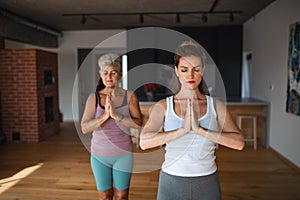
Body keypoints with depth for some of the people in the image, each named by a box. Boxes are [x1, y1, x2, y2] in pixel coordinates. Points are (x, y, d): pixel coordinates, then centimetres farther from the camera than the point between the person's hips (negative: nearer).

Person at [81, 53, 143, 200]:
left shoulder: (130, 96, -7)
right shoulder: (93, 98, -7)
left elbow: (138, 123, -15)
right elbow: (84, 128, -13)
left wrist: (116, 115, -29)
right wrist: (105, 115, -27)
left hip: (123, 155, 0)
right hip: (99, 155, 1)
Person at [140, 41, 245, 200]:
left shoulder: (215, 105, -2)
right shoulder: (163, 106, -6)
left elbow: (239, 142, -13)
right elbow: (144, 142, -19)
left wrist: (199, 129, -22)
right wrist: (183, 129, -25)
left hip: (207, 184, 1)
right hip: (171, 184, -1)